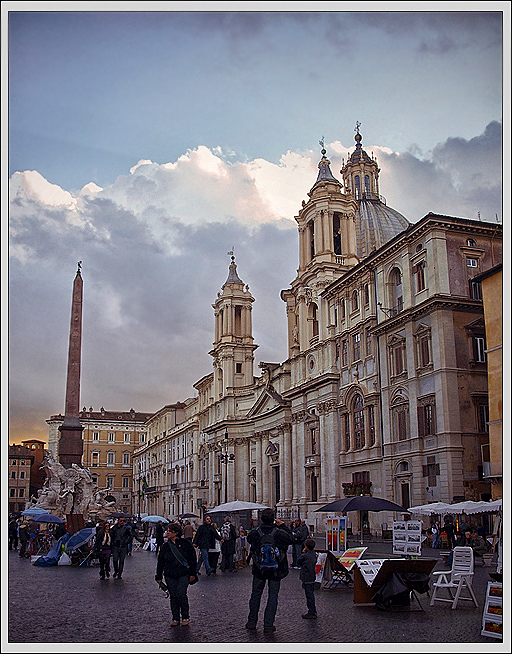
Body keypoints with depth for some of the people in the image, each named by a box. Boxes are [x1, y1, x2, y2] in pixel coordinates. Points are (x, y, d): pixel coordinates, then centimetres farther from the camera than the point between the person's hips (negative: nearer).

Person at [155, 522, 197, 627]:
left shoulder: (185, 543, -3)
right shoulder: (165, 546, 7)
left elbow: (193, 559, 1)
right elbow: (160, 562, 13)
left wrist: (192, 574, -1)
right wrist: (159, 576, 10)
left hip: (183, 574, -4)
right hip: (170, 576, 4)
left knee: (181, 594, -10)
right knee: (173, 596, 5)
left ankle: (185, 617, 6)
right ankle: (175, 618, 17)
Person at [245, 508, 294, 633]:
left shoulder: (254, 533, -14)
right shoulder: (280, 533, -18)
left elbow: (249, 539, 10)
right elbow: (291, 539, -1)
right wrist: (283, 526, 6)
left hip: (259, 570, 2)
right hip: (276, 570, -2)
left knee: (255, 594, 16)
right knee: (273, 596, 9)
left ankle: (252, 622, 26)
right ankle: (268, 625, 9)